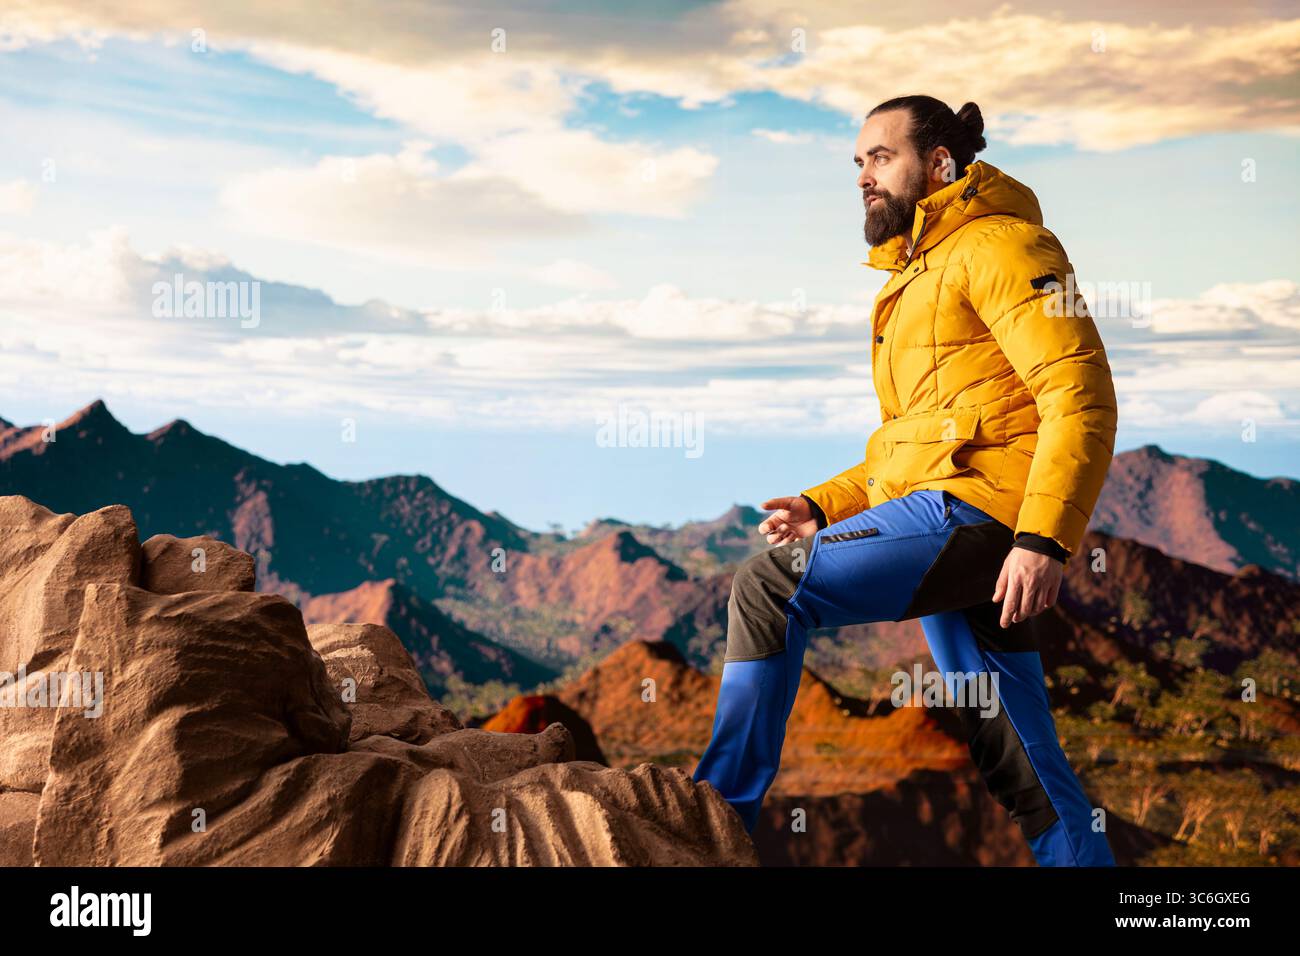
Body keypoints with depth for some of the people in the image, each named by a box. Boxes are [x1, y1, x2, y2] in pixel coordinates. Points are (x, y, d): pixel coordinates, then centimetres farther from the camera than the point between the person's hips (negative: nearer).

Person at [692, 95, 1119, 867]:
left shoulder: (1000, 246, -2)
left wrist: (1044, 539, -24)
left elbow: (1081, 397, -14)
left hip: (978, 511, -10)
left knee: (767, 591, -16)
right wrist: (823, 506, 14)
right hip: (963, 539, 10)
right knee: (1018, 761, 9)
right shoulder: (912, 281, 27)